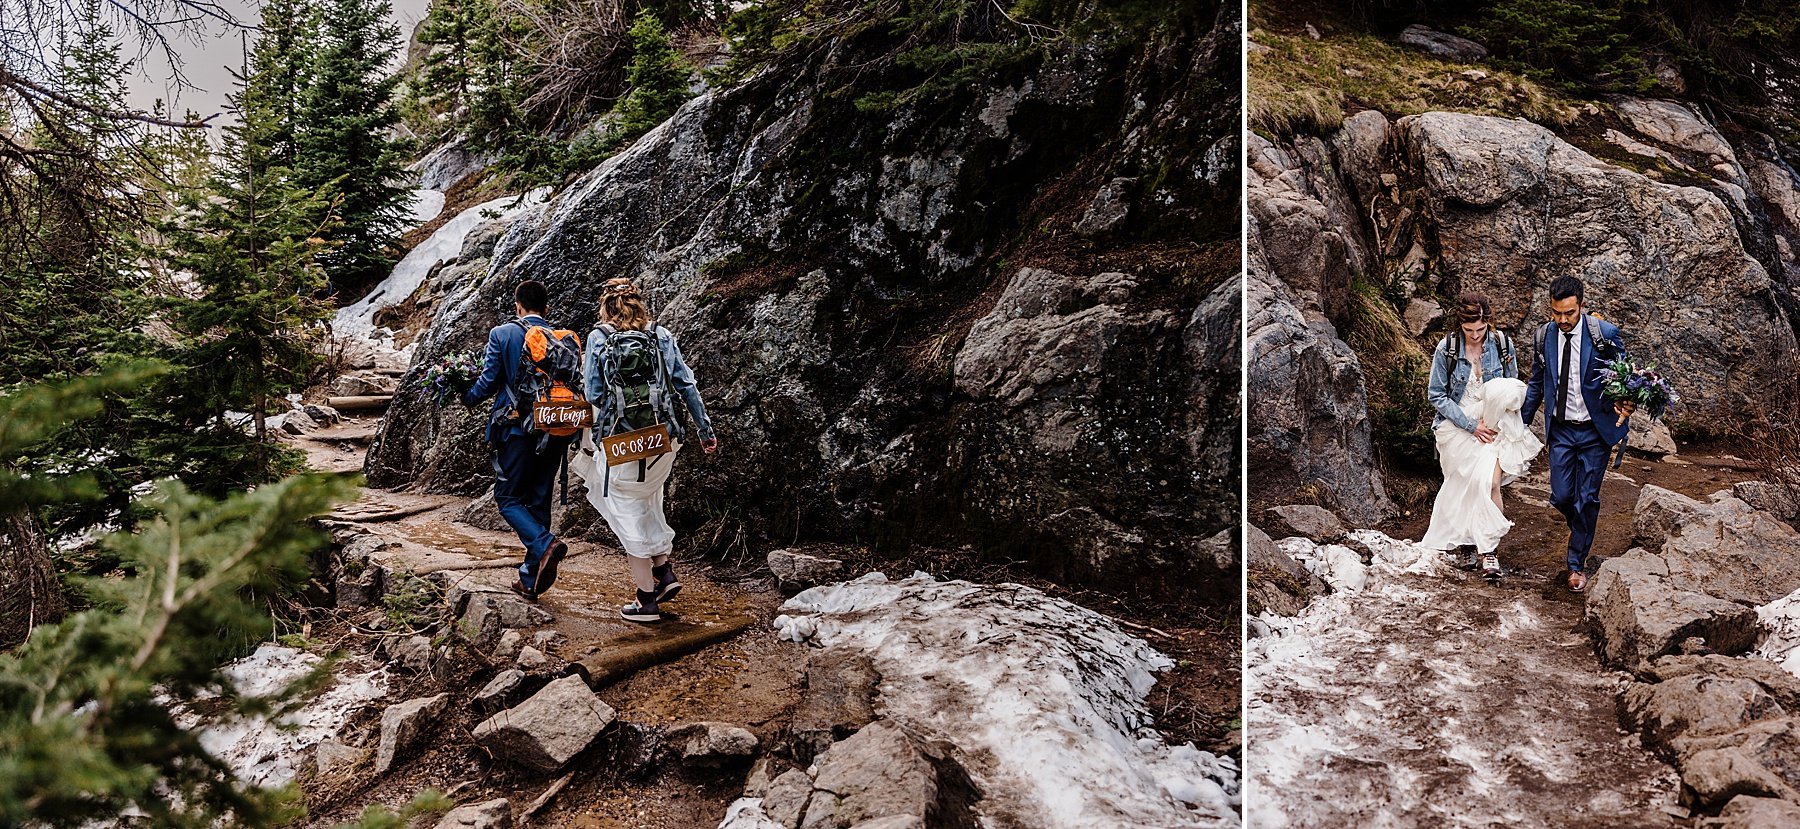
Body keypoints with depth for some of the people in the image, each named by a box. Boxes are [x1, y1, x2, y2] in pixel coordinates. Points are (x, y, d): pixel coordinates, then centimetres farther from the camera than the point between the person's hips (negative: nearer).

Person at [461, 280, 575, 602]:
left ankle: (545, 545, -21)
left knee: (508, 498, 6)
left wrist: (466, 399, 14)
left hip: (516, 429, -4)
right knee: (538, 501, 11)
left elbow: (488, 382, -6)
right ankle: (530, 581, 14)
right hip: (554, 432, 4)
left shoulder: (502, 334, -4)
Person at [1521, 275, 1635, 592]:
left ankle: (1578, 563, 17)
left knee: (1586, 499, 2)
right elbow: (1537, 382, 11)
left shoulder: (1605, 334, -14)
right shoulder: (1544, 335, -3)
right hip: (1560, 429, 3)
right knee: (1561, 496, 3)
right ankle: (1581, 530, 38)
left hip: (1595, 431, -3)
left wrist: (1627, 404, -25)